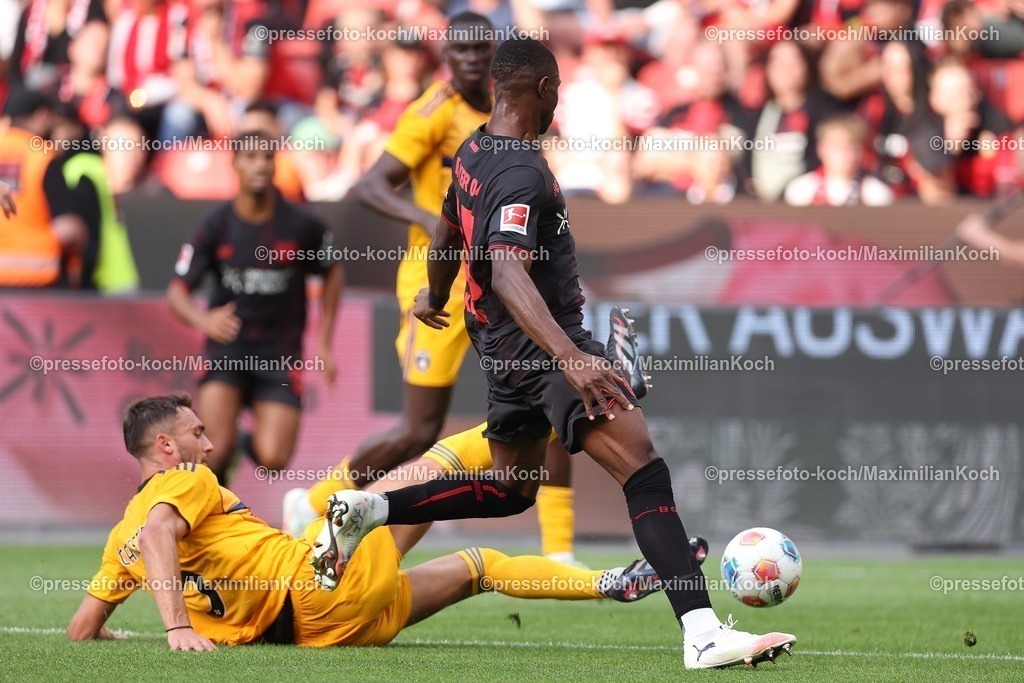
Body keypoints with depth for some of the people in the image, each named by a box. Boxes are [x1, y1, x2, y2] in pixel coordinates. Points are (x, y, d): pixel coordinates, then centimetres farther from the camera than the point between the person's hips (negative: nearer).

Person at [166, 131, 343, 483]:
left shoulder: (302, 225, -6)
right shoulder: (216, 226, -6)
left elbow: (332, 274, 12)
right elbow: (177, 292, -5)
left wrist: (325, 344, 9)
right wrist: (204, 320, -27)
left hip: (280, 352, 0)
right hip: (228, 345, 0)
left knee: (273, 459, -13)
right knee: (215, 450, -19)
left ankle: (251, 443, 24)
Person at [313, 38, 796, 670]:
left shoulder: (474, 152, 9)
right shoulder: (522, 174, -21)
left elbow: (446, 236, 28)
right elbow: (508, 273, -35)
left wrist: (434, 298, 49)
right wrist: (571, 358, -47)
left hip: (505, 348, 11)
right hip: (542, 343, -11)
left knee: (510, 488, 28)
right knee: (644, 468, -22)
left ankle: (364, 512, 26)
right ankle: (703, 632, -35)